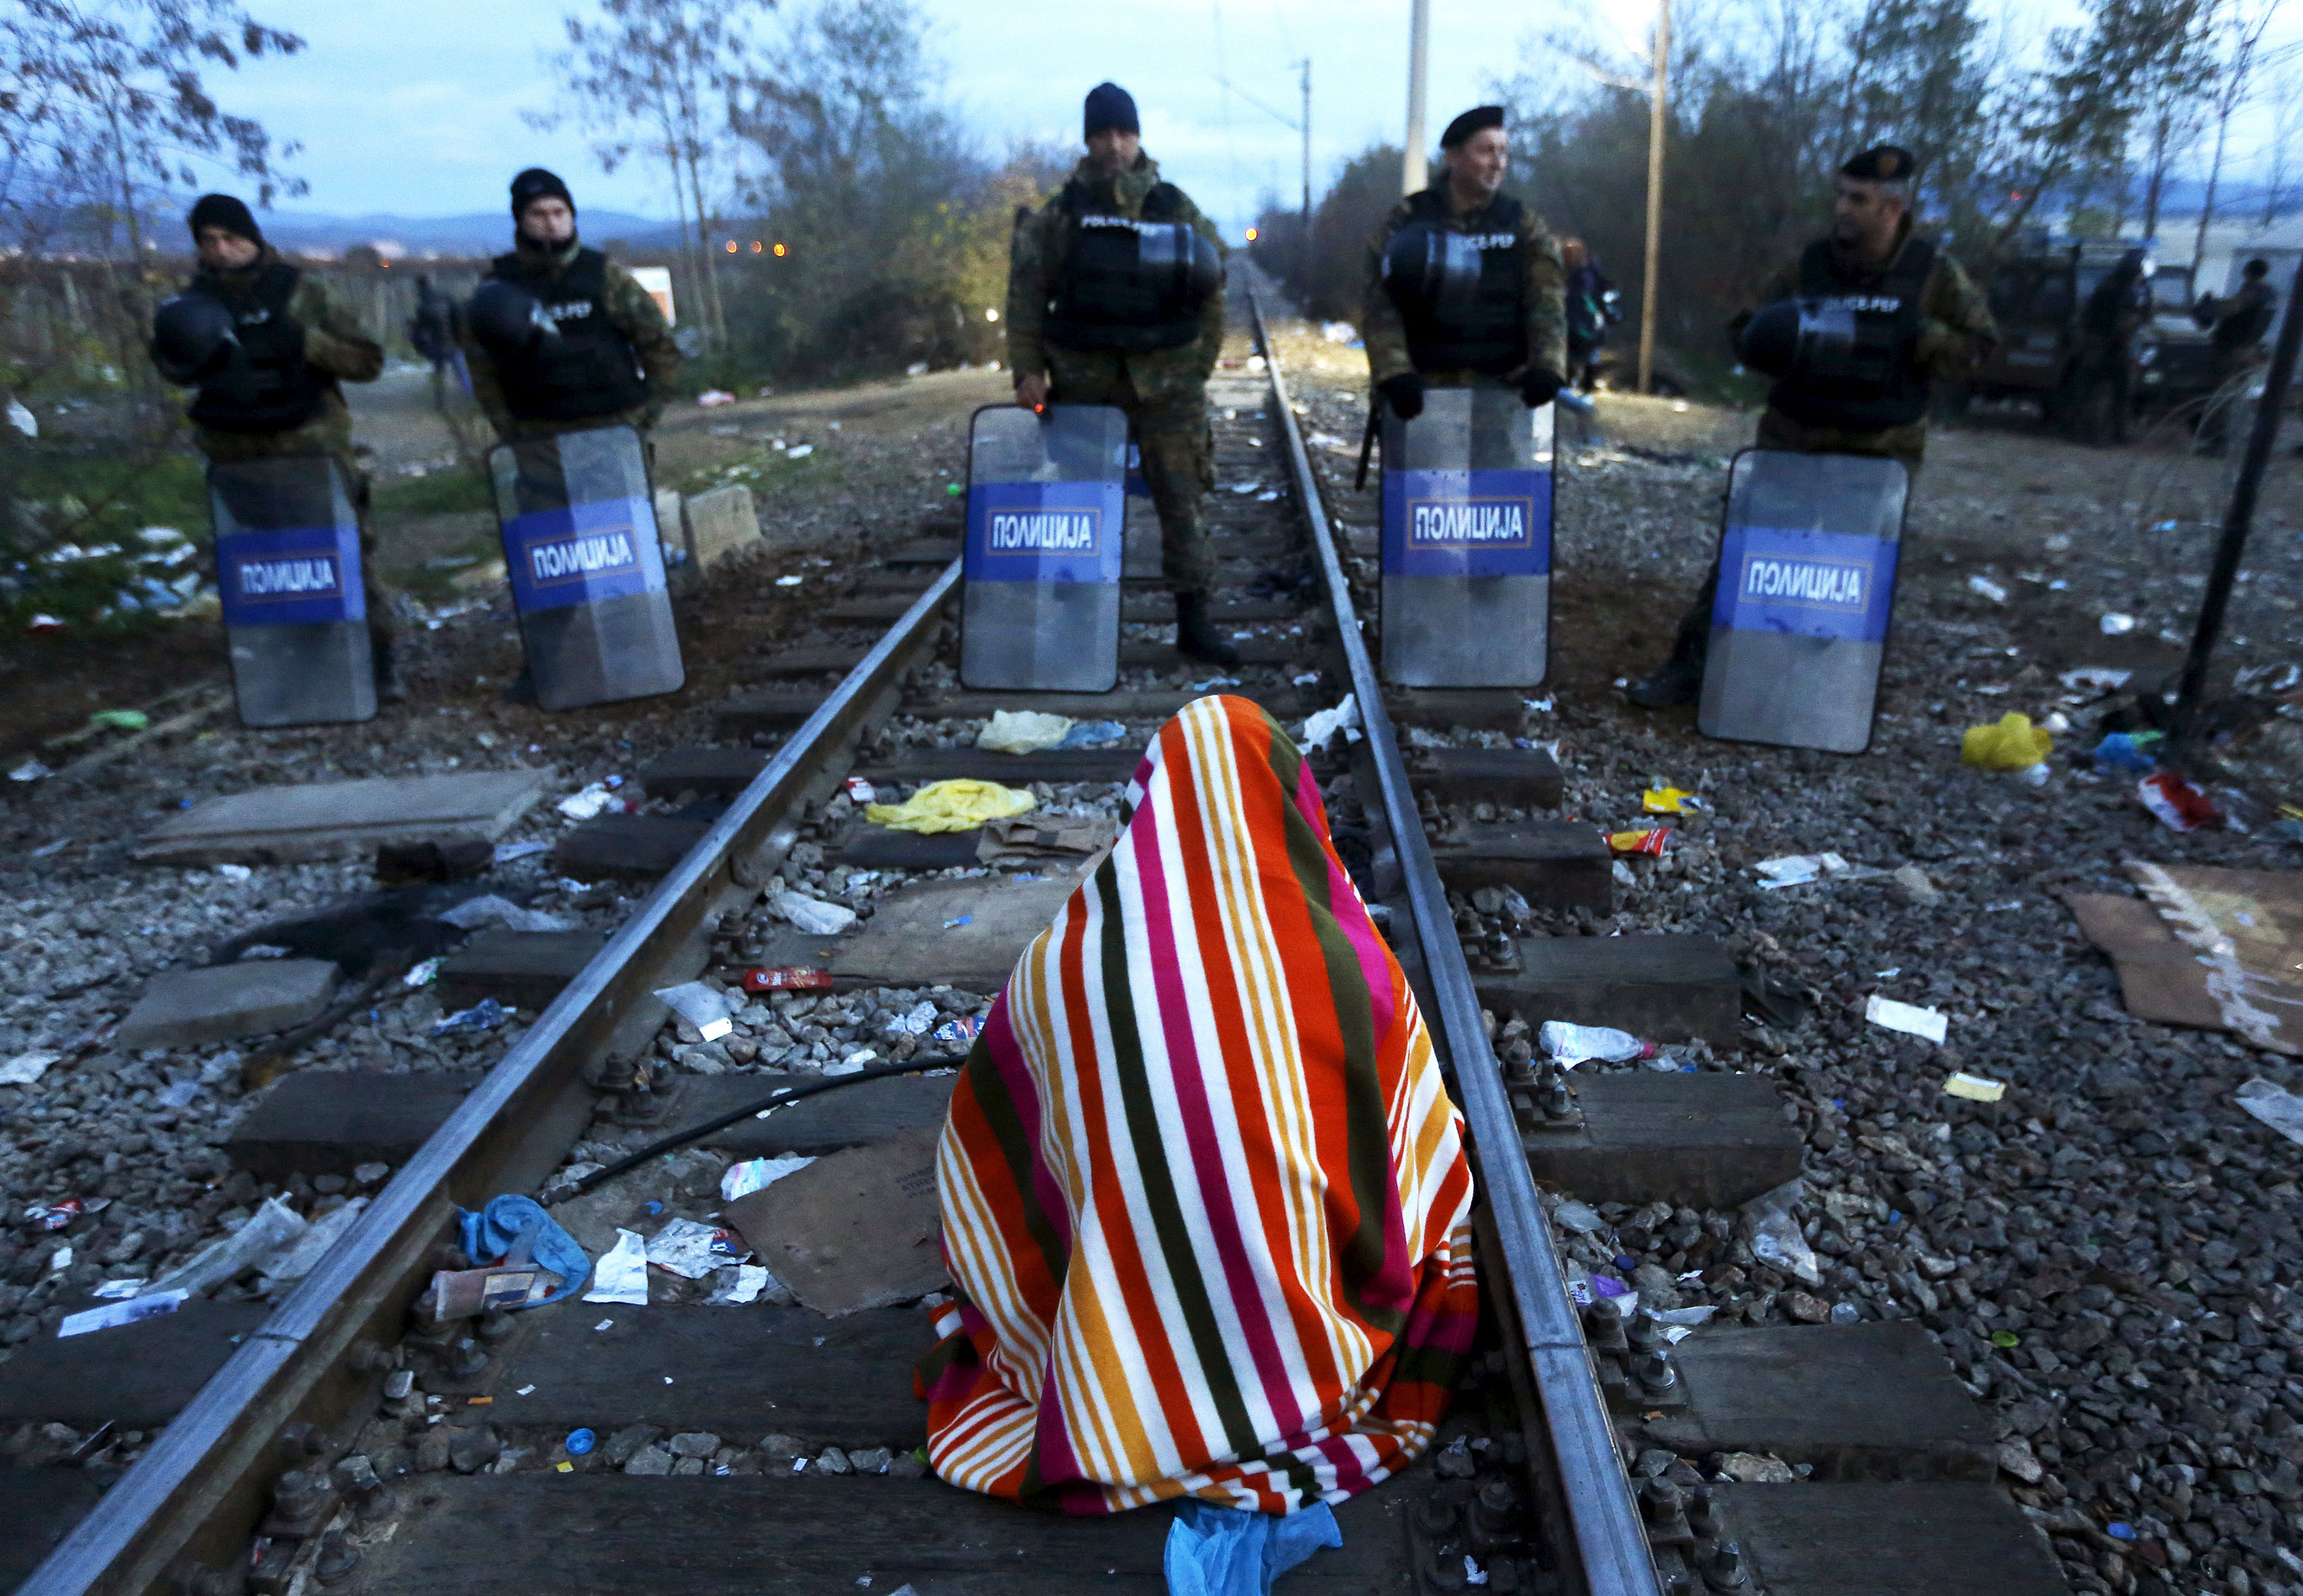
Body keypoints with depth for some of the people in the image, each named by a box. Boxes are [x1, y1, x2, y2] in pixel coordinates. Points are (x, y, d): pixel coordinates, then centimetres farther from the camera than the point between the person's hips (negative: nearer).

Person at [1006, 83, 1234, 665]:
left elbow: (1211, 293, 9)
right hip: (1082, 378, 1)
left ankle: (1194, 620, 7)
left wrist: (1197, 369, 3)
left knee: (1181, 499, -1)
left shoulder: (1177, 209, 7)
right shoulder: (1060, 214, 6)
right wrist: (1027, 371, -4)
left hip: (1165, 379, 0)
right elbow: (1026, 295, 5)